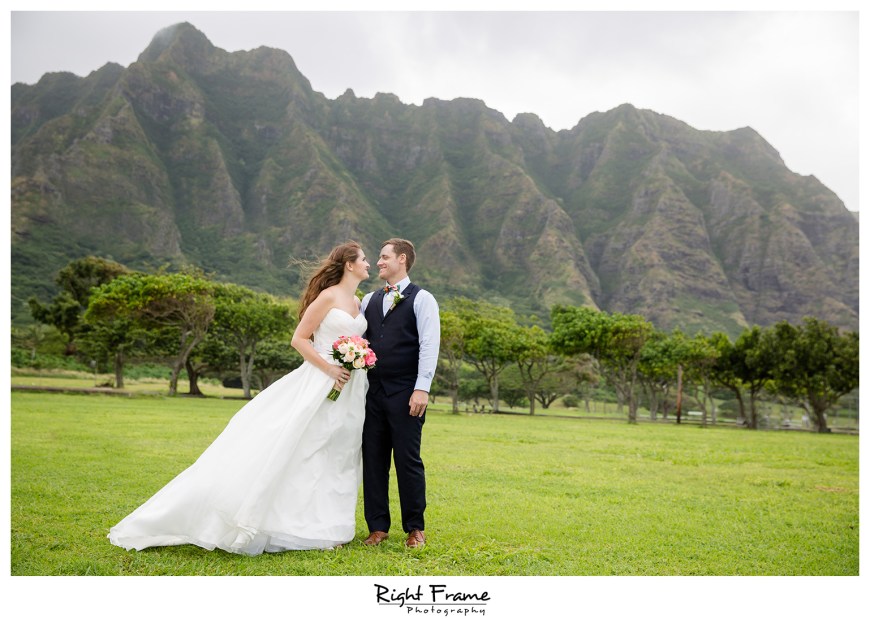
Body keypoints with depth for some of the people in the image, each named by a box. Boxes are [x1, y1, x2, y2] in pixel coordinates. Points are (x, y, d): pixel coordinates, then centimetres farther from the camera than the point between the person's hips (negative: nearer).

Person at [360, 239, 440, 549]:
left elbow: (429, 346, -9)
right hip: (373, 392, 5)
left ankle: (415, 528, 15)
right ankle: (378, 527, 19)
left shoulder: (421, 299, 0)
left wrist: (422, 388, -17)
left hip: (405, 394, -5)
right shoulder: (369, 300, 17)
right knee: (373, 459, 7)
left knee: (408, 460, 0)